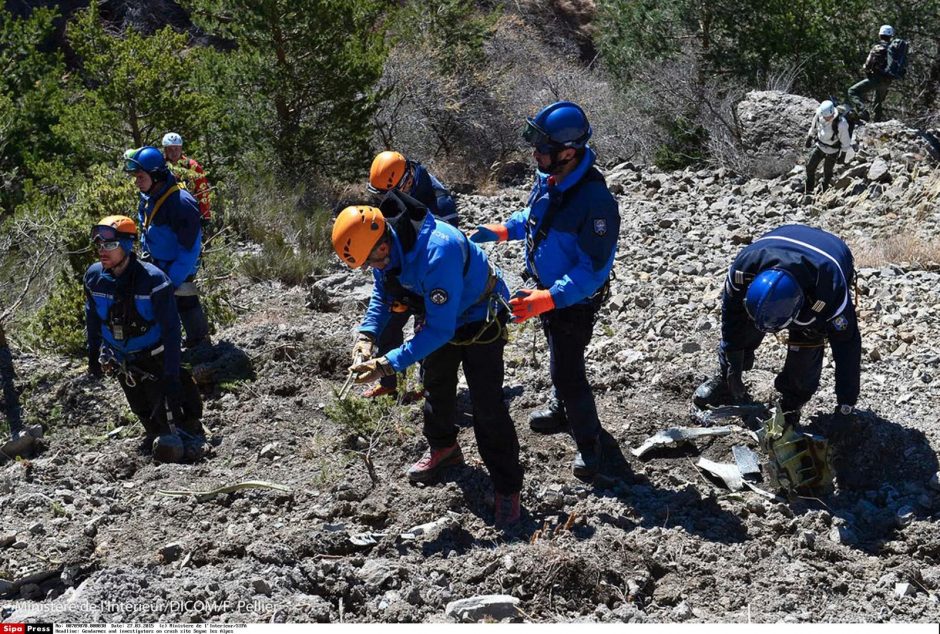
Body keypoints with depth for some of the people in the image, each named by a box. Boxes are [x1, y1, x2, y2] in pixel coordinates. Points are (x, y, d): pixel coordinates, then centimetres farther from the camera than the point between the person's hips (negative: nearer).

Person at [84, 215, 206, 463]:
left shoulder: (153, 280, -28)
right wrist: (94, 356, 12)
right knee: (143, 413, 21)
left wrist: (172, 374, -27)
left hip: (154, 357, -5)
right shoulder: (94, 277, -13)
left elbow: (171, 329, -24)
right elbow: (93, 320, 6)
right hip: (122, 360, 5)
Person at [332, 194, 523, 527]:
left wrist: (387, 364, -38)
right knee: (436, 386, 23)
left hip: (480, 317, -8)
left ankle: (507, 489, -1)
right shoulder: (385, 241, -18)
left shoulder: (437, 253, -44)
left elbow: (440, 328, -38)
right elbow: (382, 293, -1)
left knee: (487, 404, -11)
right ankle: (443, 448, 48)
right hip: (440, 312, 8)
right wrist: (367, 335, -19)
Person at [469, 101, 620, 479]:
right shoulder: (547, 177, -10)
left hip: (575, 299, -8)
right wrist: (503, 230, 0)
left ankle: (588, 441, 22)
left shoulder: (594, 200, -35)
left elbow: (593, 270, -32)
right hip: (546, 288, 8)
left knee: (567, 371, 1)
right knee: (558, 356, 27)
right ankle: (562, 409, 51)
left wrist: (547, 300, -38)